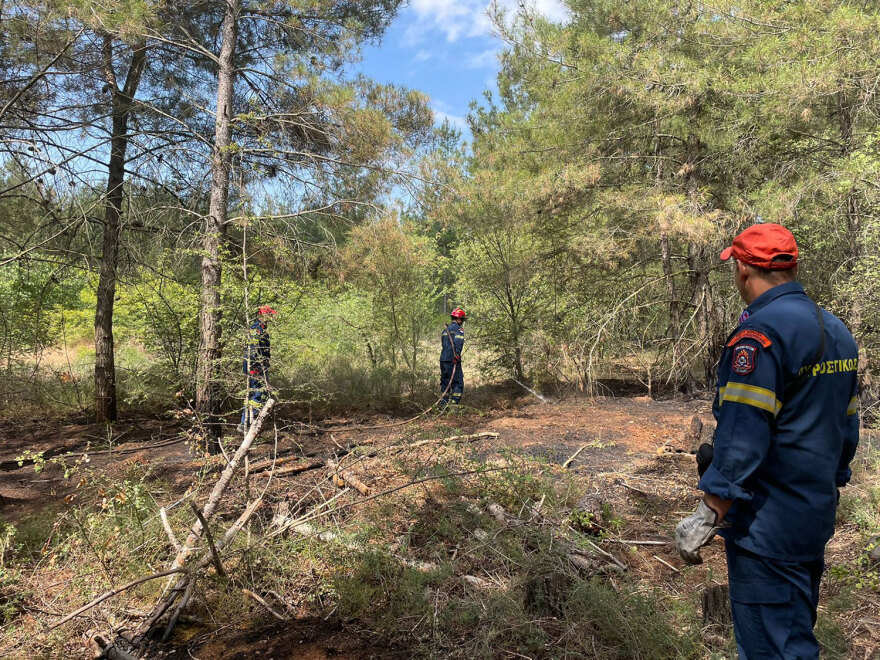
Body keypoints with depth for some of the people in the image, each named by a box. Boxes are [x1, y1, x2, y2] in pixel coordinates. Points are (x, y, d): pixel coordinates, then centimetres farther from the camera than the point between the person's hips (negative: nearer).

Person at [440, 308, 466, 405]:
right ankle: (454, 403, -11)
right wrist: (457, 355, -27)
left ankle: (444, 403, 14)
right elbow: (458, 342, -21)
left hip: (443, 359, 8)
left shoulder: (446, 329, 20)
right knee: (458, 383, -4)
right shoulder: (458, 328, -5)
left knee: (445, 382, 13)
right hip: (452, 360, -8)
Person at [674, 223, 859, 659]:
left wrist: (705, 519, -19)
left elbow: (742, 438, -24)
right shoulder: (837, 331, 9)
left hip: (767, 526, -9)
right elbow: (846, 428, 15)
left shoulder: (760, 333, -20)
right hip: (817, 518, 10)